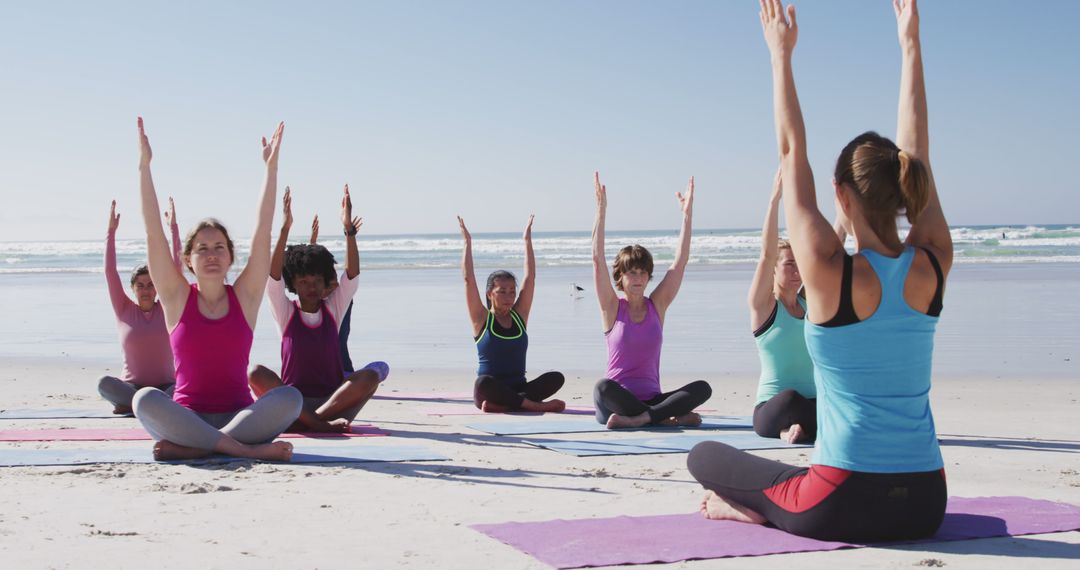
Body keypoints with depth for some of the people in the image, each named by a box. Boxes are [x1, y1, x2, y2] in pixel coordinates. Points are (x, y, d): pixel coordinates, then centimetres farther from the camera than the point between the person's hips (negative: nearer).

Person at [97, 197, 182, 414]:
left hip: (166, 386, 0)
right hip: (132, 386, 0)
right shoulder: (124, 311, 6)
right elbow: (110, 272, -2)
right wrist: (111, 232, -6)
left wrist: (173, 227, -5)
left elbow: (176, 268, -1)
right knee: (104, 383, -32)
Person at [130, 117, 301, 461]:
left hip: (240, 416, 1)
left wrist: (271, 168, -4)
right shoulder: (177, 299, 5)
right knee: (145, 399, -32)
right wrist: (144, 167, -5)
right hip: (187, 418, 0)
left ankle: (191, 449, -27)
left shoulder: (244, 297, 6)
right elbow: (153, 233, -1)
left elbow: (262, 232, 0)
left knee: (290, 398, -29)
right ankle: (247, 450, -32)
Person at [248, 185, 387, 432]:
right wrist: (285, 228, -22)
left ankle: (303, 421, -30)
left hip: (333, 398, 1)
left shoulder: (333, 309, 9)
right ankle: (323, 423, -36)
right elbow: (274, 274, -10)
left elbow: (352, 274, -4)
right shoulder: (285, 312, 5)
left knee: (373, 373, -27)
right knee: (256, 373, -29)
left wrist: (349, 230, -18)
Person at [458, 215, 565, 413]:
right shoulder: (482, 319, 0)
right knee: (484, 382, -39)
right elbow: (468, 279, -7)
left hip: (518, 388, 4)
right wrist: (467, 243, -5)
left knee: (556, 378, -22)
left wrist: (528, 241, 7)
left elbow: (530, 278, 7)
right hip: (488, 393, -4)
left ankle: (501, 405, -28)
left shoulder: (519, 316, 8)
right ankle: (535, 405, -31)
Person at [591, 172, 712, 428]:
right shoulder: (612, 308, 2)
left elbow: (680, 262, 4)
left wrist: (687, 213, -2)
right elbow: (598, 259, -8)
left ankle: (637, 419, -29)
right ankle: (672, 418, -28)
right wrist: (601, 209, -13)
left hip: (651, 398, 3)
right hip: (617, 403, -3)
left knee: (702, 388, -22)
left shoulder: (657, 305, 9)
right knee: (603, 388, -38)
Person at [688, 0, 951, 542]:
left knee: (704, 455, 19)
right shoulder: (932, 268, -4)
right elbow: (915, 150, 6)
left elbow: (792, 153, -6)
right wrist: (910, 44, 14)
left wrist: (781, 54, 2)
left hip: (842, 504, -4)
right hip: (924, 504, 4)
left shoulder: (831, 273, -16)